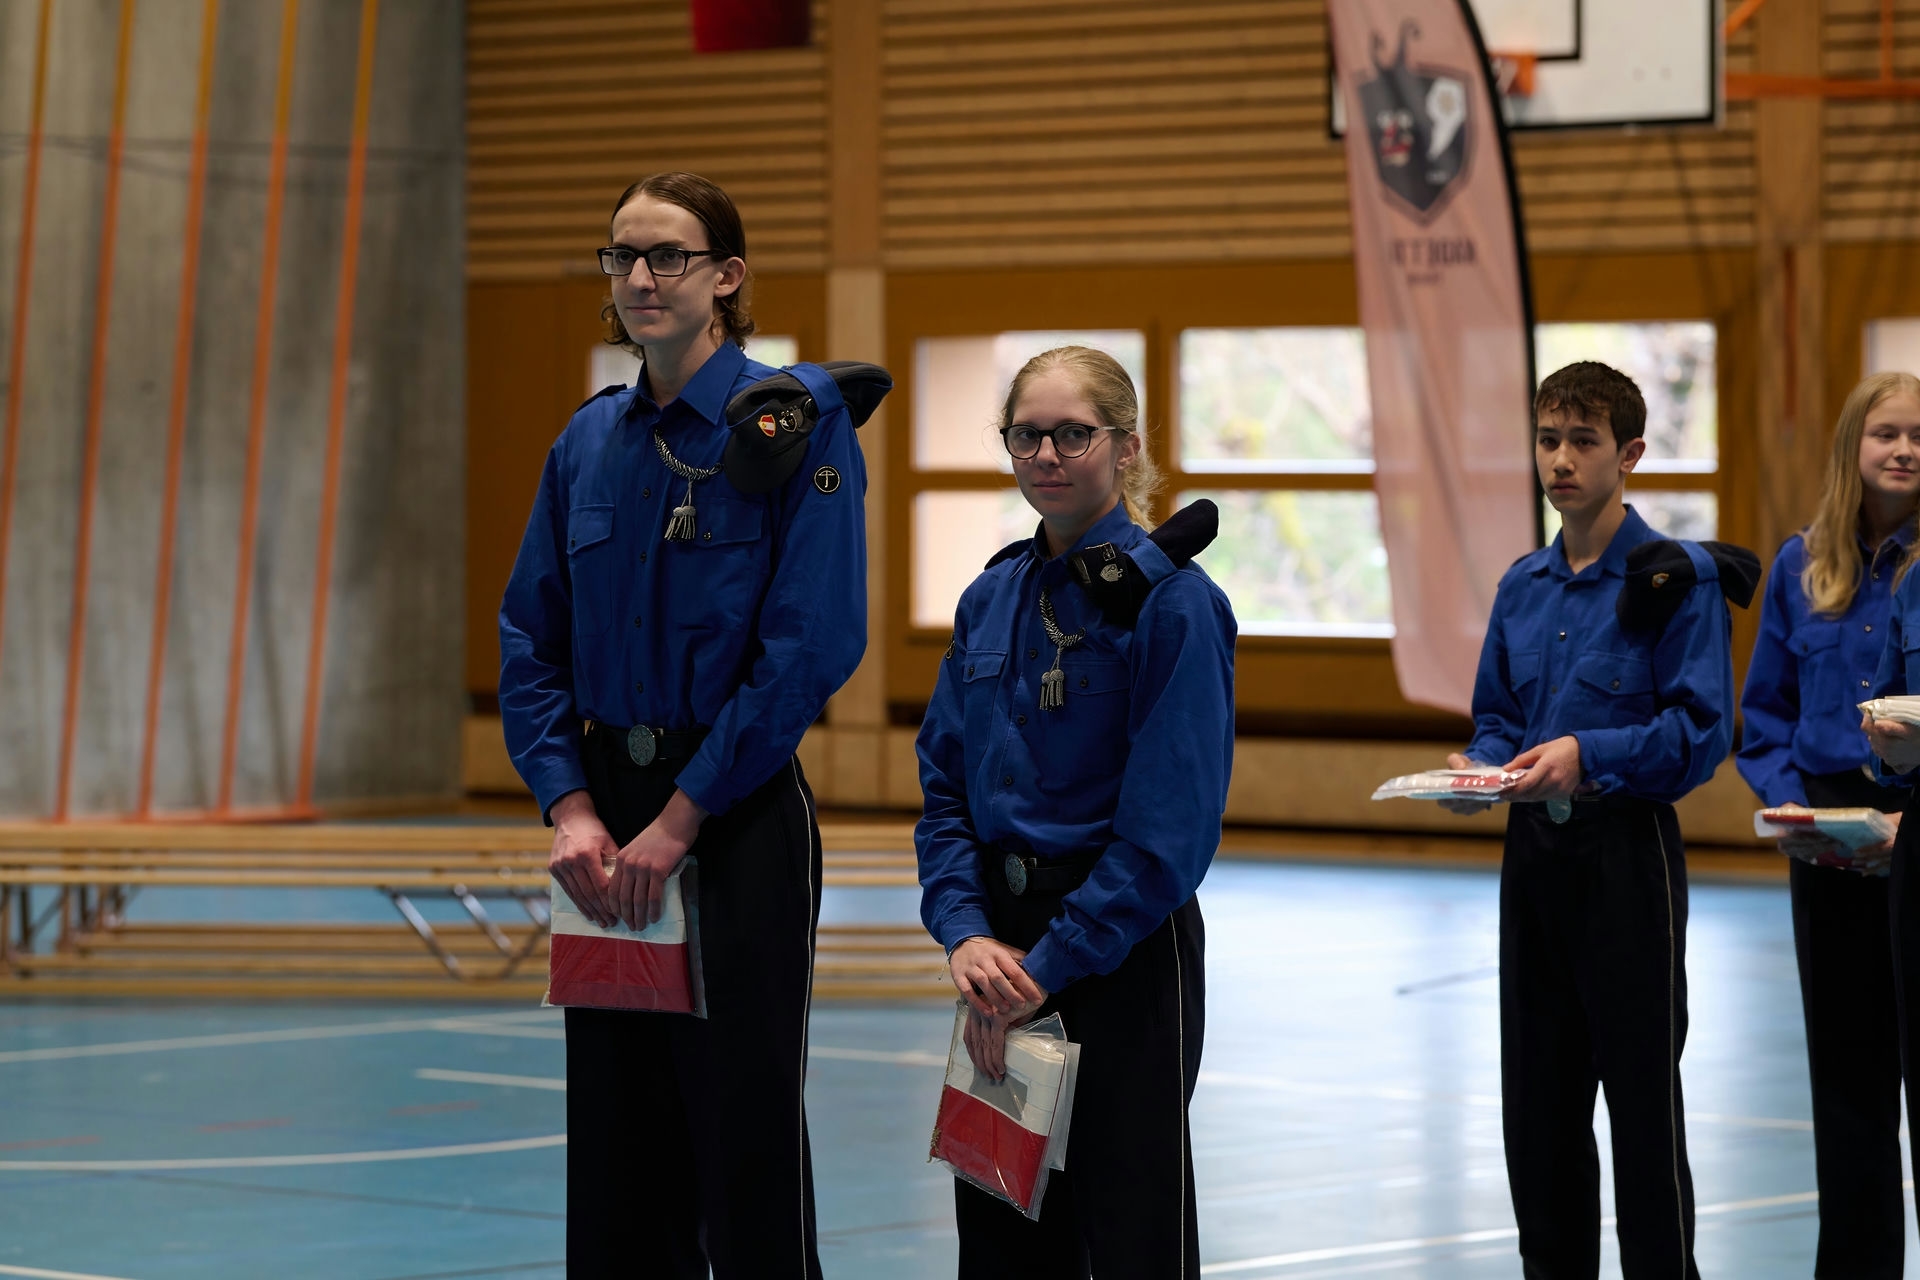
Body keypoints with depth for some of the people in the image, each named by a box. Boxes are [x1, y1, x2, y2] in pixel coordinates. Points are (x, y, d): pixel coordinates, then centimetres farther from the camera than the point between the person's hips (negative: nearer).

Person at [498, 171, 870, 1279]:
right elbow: (532, 641, 10)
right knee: (618, 1145, 8)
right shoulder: (592, 442, 9)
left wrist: (680, 819, -15)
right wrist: (572, 807, -6)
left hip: (739, 816, -5)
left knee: (746, 1144, -3)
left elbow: (811, 646, -15)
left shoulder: (795, 423, -8)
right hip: (609, 815, 6)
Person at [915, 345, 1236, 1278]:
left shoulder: (1173, 600, -11)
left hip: (1124, 949, -6)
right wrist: (965, 934, -7)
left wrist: (1049, 965, -16)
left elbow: (1169, 828, -16)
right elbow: (944, 786, 9)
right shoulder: (992, 599, 9)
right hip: (1001, 947, 6)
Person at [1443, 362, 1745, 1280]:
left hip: (1626, 849, -6)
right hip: (1534, 850, 6)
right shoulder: (1524, 587, 13)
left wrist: (1588, 754, -24)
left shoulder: (1674, 580, -8)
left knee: (1643, 1092, -3)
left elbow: (1700, 731, -13)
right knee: (1538, 1097, 10)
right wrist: (1479, 765, -4)